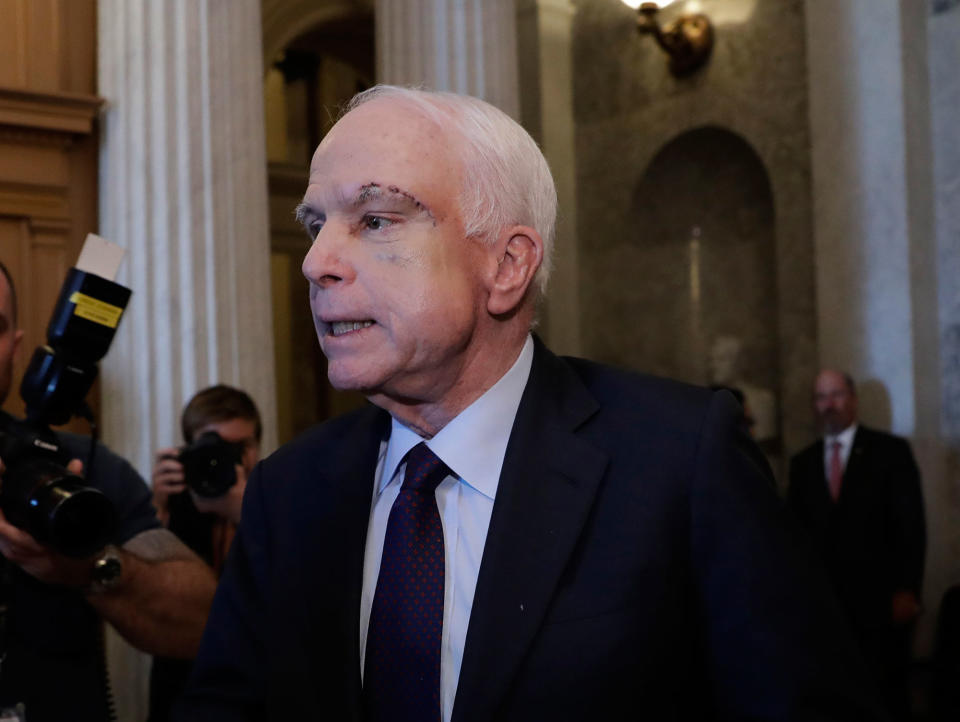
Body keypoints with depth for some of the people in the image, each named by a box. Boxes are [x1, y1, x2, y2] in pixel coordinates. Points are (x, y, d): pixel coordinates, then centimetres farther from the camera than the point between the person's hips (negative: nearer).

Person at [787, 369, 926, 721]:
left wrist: (907, 589, -11)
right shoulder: (802, 462, 12)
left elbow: (911, 525, -4)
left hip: (879, 597, -2)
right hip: (823, 598, 3)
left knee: (887, 692, 4)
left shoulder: (891, 450, 1)